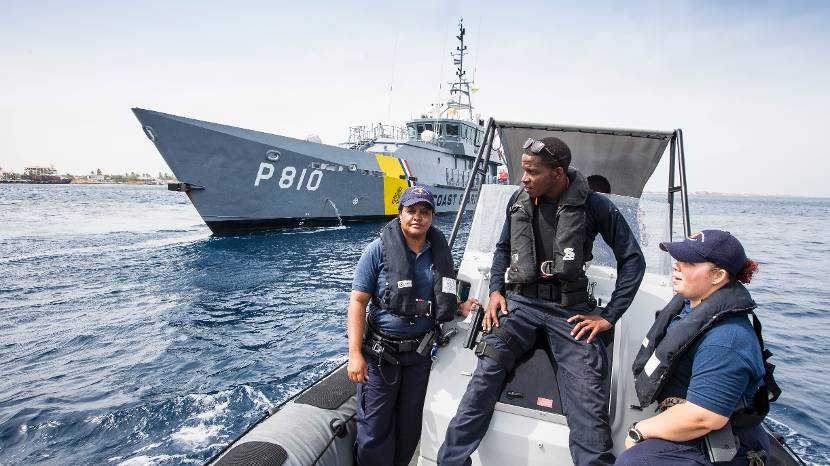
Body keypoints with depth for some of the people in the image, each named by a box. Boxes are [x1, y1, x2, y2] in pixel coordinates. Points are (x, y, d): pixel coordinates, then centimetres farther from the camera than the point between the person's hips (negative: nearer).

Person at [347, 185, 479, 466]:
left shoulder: (439, 253, 2)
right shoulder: (378, 250, -11)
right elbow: (358, 301, -13)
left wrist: (460, 307, -5)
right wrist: (355, 354, -19)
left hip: (419, 353, 4)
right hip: (380, 353, -4)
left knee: (409, 429, 18)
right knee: (374, 432, 4)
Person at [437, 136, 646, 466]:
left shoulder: (593, 205, -5)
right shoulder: (519, 201, 5)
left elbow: (632, 259, 0)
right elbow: (503, 249, 18)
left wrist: (609, 316, -4)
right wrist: (495, 291, 4)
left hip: (570, 308, -1)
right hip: (521, 302, 2)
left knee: (588, 393, -14)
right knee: (487, 371, -15)